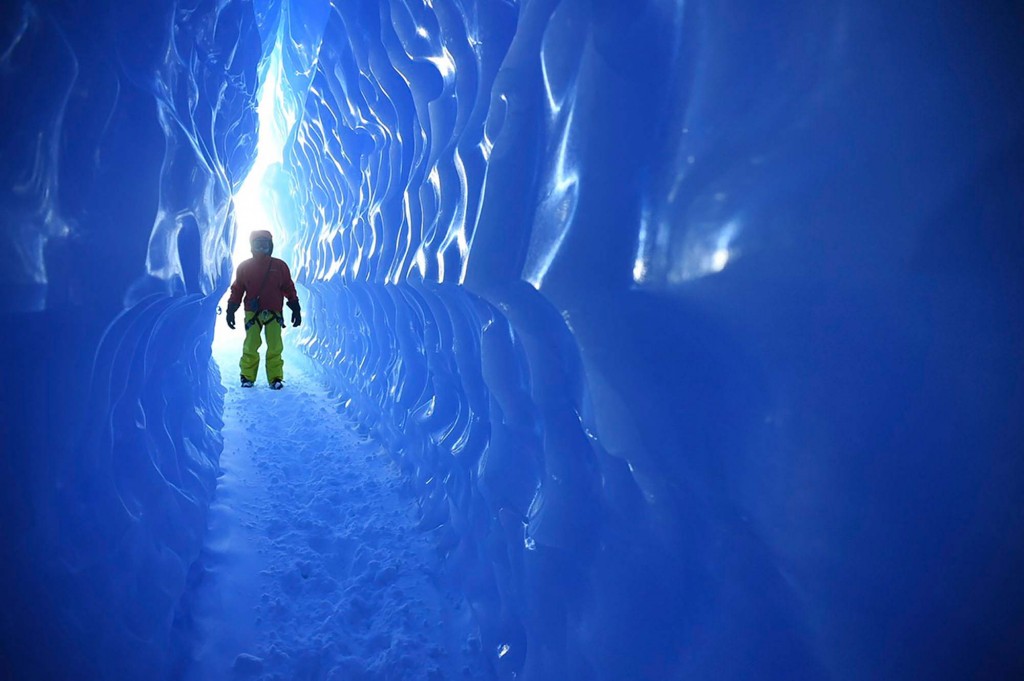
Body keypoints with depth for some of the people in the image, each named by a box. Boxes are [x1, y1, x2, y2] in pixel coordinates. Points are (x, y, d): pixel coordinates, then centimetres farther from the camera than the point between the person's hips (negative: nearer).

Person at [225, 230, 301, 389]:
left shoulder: (279, 266, 7)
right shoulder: (244, 267, 8)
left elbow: (289, 289, 9)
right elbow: (236, 291, 10)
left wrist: (296, 309, 6)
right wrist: (230, 311, 6)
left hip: (274, 314, 0)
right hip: (252, 313, 0)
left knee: (275, 348, -4)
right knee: (250, 347, -2)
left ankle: (275, 378, 4)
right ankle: (247, 377, 10)